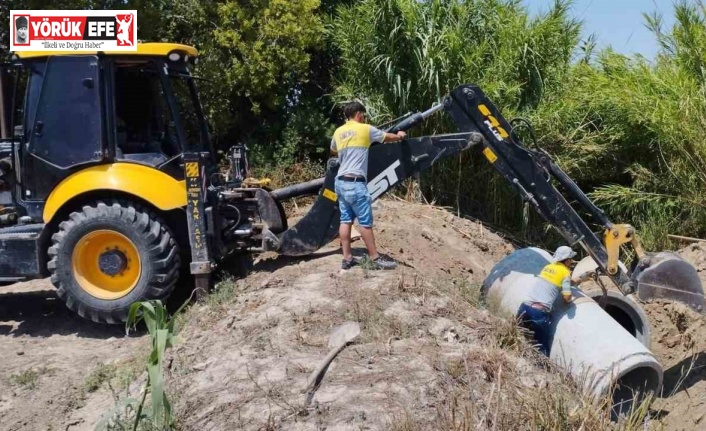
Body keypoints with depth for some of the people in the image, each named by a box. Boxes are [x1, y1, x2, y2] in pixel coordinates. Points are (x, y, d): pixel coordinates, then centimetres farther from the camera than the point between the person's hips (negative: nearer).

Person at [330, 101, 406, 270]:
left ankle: (347, 258, 13)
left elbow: (333, 151, 31)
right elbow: (388, 137, 11)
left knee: (346, 220, 9)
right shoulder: (365, 129, -3)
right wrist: (400, 135, 31)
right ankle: (376, 259, 3)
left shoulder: (338, 132, 12)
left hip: (341, 181, 7)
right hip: (355, 183, -7)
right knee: (365, 221, -2)